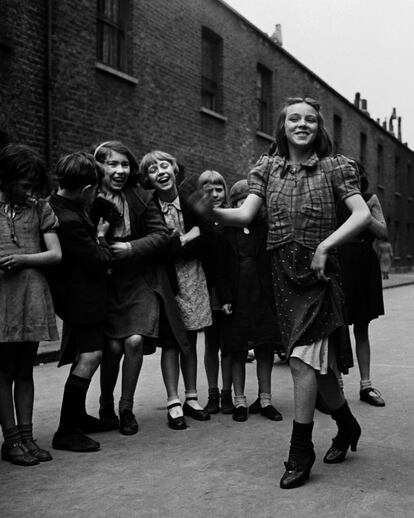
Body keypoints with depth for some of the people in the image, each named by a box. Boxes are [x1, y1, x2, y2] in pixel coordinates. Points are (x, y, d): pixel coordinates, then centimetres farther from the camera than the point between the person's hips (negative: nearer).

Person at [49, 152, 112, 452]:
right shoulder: (71, 220, -28)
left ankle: (77, 416, 33)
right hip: (82, 295, -11)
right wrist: (101, 237, -5)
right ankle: (66, 432, -4)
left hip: (78, 291, 11)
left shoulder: (54, 207, 3)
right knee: (90, 355, -9)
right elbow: (100, 261, -21)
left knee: (87, 354, 19)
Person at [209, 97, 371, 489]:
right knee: (318, 361, 14)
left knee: (302, 360, -13)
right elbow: (244, 215, -4)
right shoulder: (268, 167, 8)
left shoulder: (333, 166, 0)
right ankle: (346, 426, 38)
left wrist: (325, 245, -21)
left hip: (317, 273, -4)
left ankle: (300, 452, 1)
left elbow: (362, 214, -9)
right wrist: (212, 212, -25)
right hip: (283, 274, 4)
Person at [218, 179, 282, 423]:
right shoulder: (226, 230, 0)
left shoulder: (266, 226, 3)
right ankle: (240, 401, 16)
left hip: (263, 295, 1)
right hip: (236, 298, -1)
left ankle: (265, 400, 17)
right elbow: (219, 266, 0)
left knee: (265, 349, 5)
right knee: (237, 351, 5)